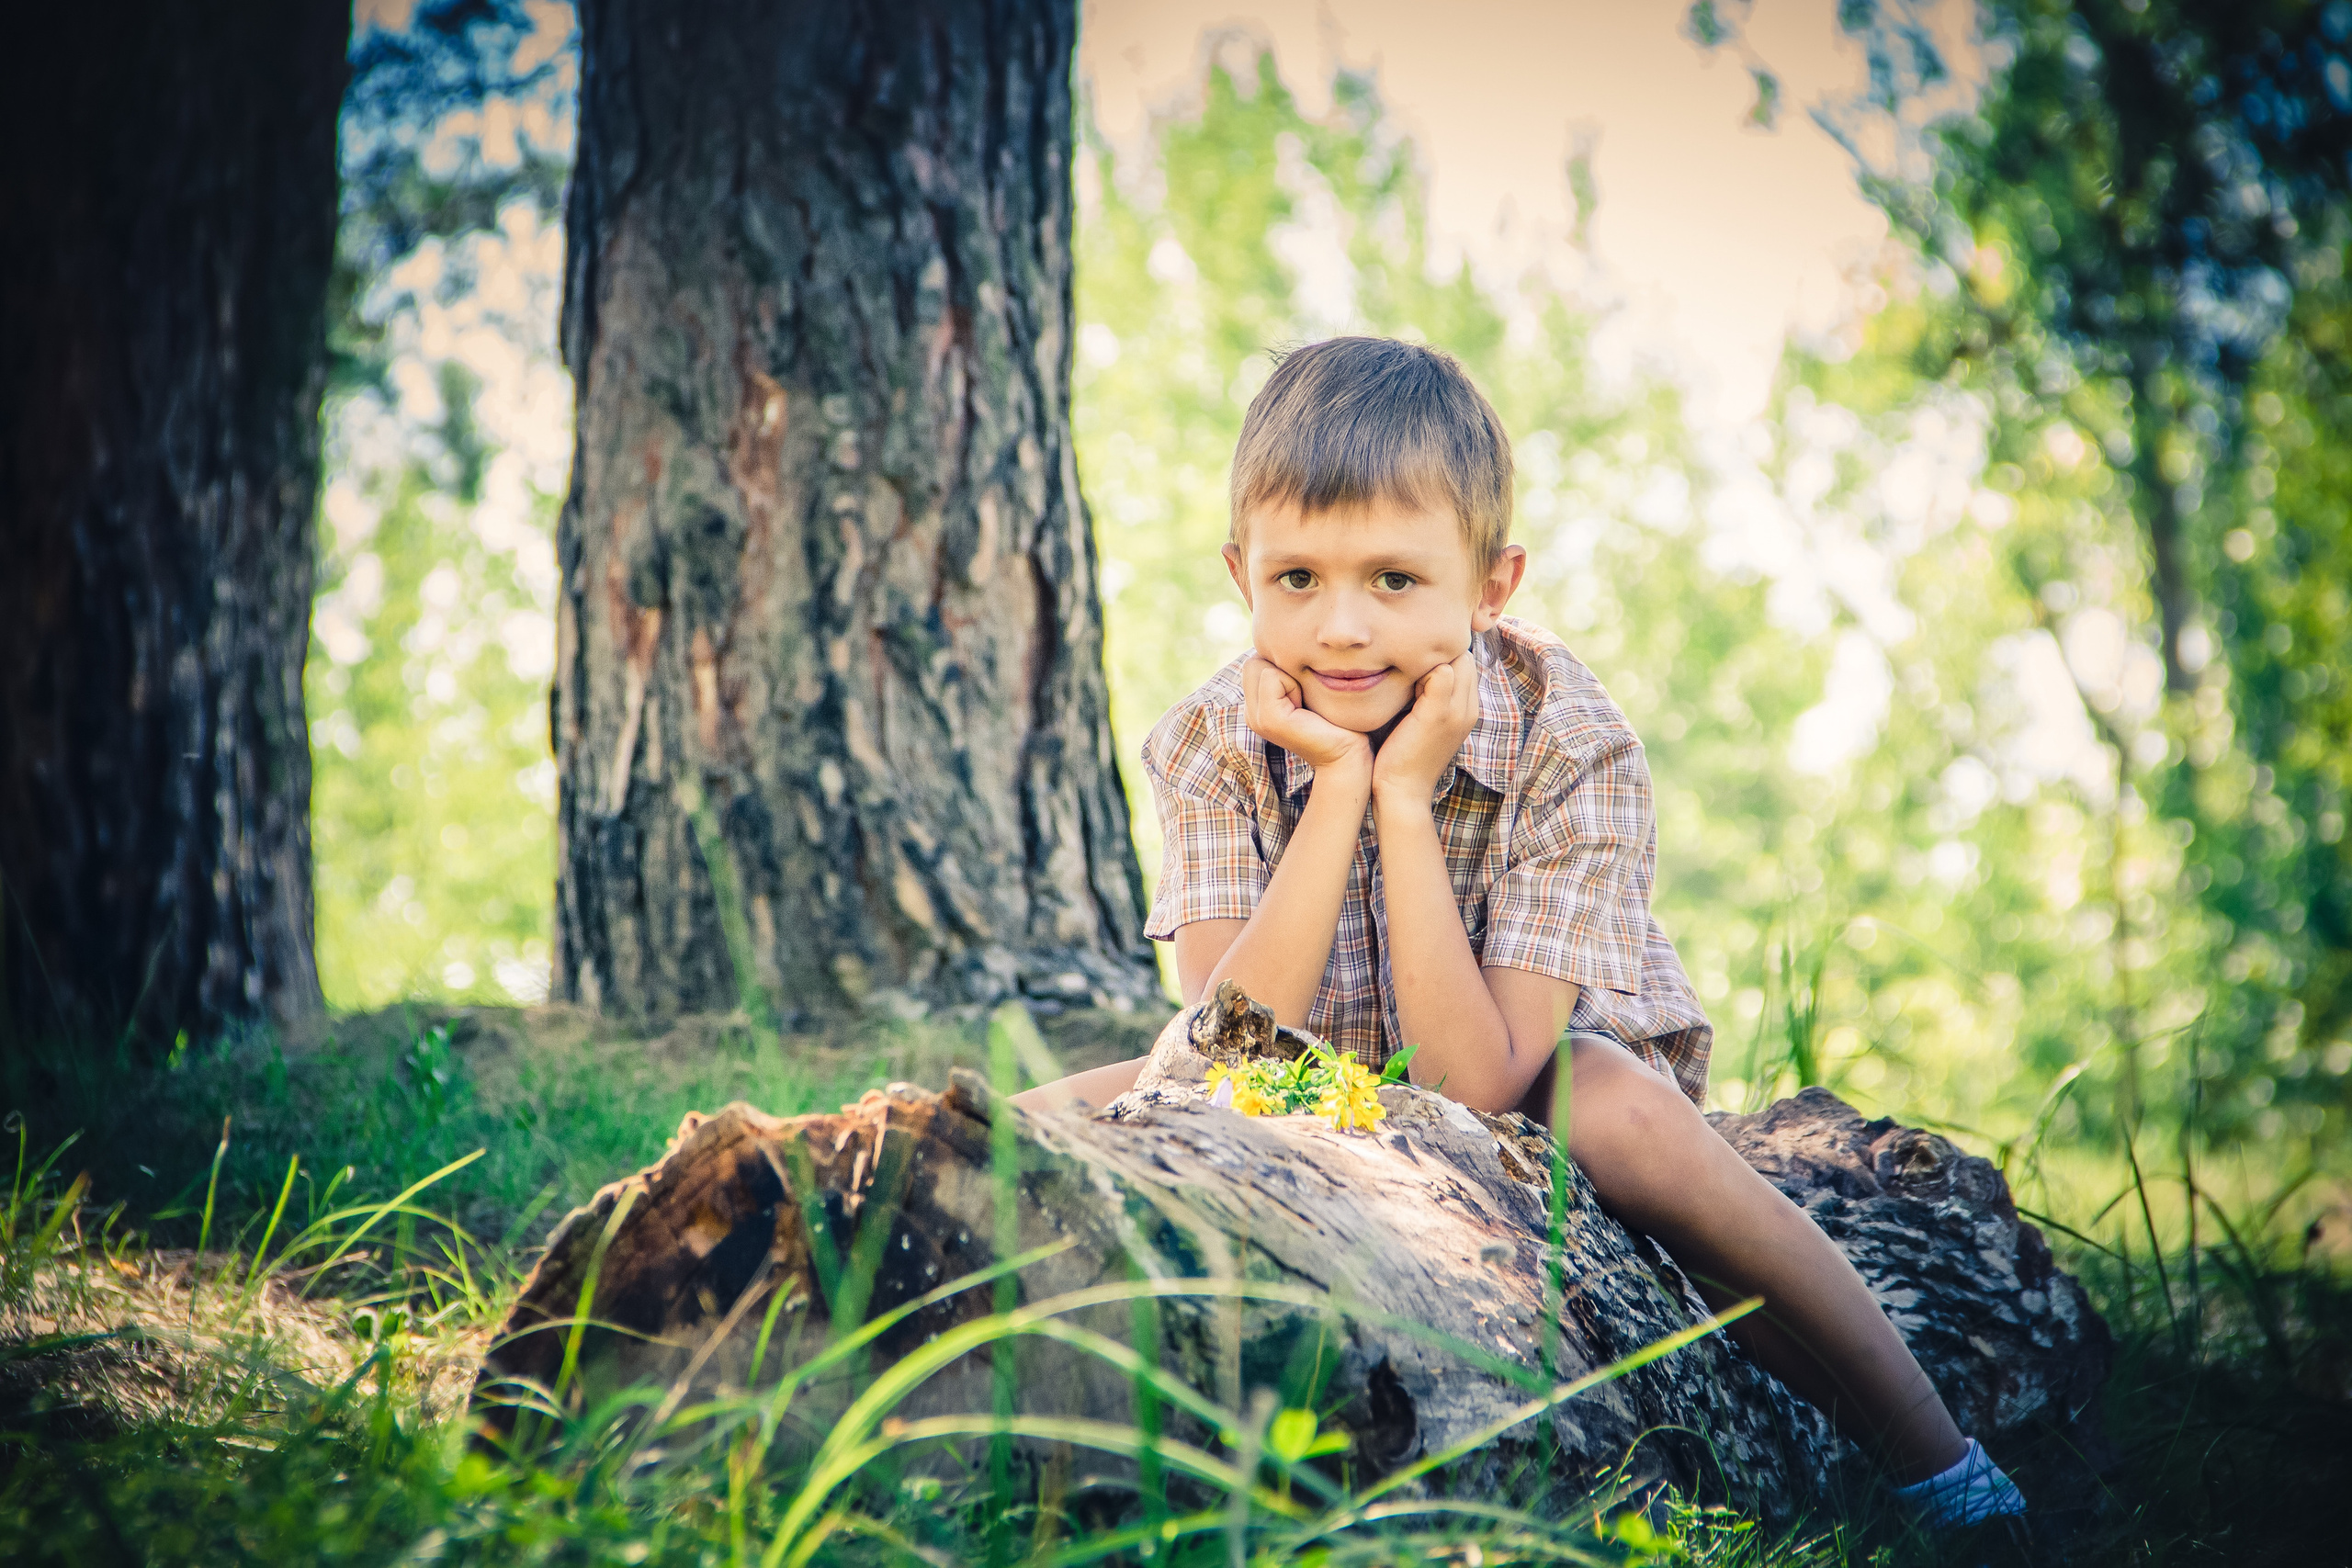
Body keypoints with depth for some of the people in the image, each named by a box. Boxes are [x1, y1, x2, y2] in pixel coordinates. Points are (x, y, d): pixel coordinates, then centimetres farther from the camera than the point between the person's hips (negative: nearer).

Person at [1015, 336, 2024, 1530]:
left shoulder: (1571, 750, -25)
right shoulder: (1212, 747, -18)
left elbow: (1474, 1087, -31)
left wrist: (1405, 798, -35)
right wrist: (1338, 789, -33)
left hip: (1543, 1083, -2)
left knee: (1625, 1115, -37)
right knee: (1053, 1118, -23)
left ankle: (1934, 1464, -19)